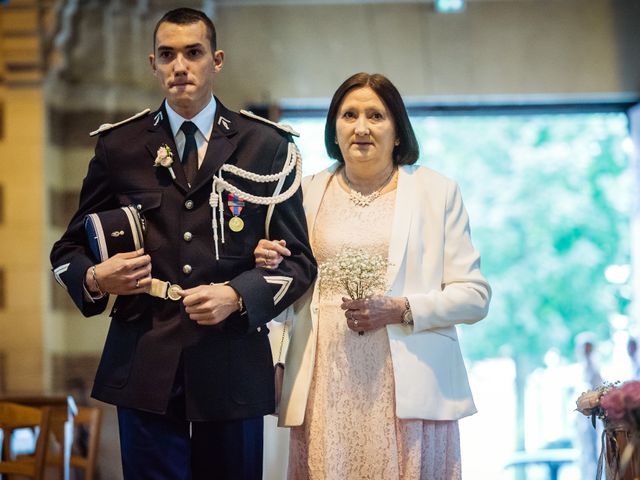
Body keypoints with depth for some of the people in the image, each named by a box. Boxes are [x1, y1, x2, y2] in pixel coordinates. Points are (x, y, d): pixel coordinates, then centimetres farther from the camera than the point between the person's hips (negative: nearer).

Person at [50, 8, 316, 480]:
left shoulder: (268, 147, 6)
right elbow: (70, 250, 13)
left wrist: (237, 295, -14)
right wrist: (95, 278, -10)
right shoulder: (118, 146, 8)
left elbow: (298, 259, 4)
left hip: (234, 369, 0)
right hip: (144, 366, 0)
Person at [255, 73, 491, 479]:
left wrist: (400, 309, -13)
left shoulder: (438, 192, 6)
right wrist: (271, 269, -1)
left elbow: (475, 296, 1)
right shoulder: (309, 194, 13)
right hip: (326, 390, 2)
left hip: (408, 388, -2)